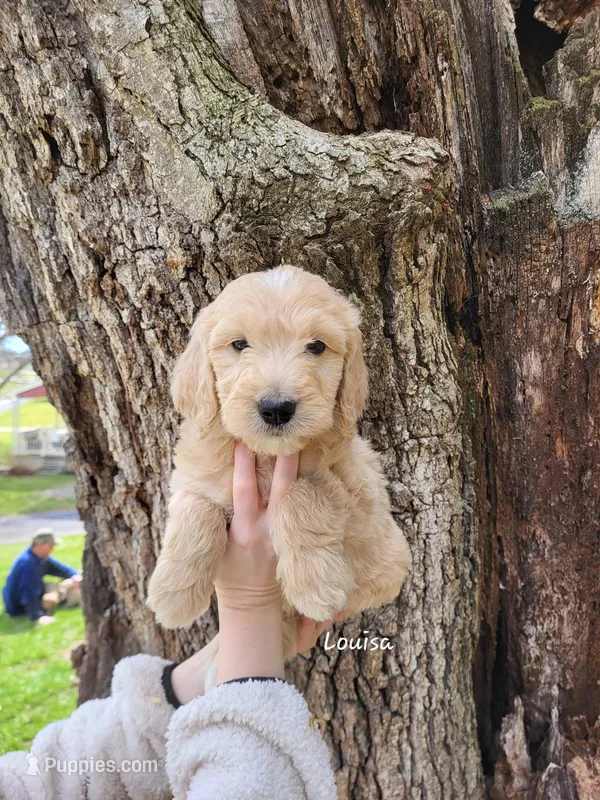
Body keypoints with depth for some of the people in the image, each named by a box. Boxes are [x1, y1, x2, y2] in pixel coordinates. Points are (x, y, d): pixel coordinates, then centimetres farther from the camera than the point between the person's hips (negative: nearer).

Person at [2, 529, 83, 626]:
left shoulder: (41, 557, -4)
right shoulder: (28, 563, -34)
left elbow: (58, 568, 6)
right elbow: (30, 593, -37)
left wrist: (75, 576, -11)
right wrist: (38, 616, -40)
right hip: (20, 607, -10)